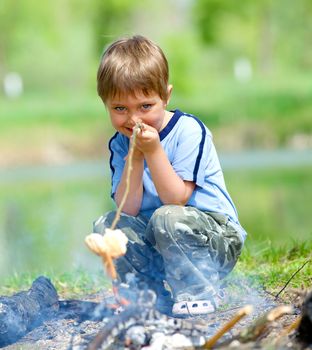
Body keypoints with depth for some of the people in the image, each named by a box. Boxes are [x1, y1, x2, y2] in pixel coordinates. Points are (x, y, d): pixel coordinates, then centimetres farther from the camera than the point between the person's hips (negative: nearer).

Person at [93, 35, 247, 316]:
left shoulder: (188, 131, -13)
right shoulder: (120, 144, 3)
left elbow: (176, 199, -20)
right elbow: (128, 210, -8)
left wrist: (153, 152, -27)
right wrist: (135, 157, -17)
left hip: (218, 238, -6)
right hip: (159, 241, 6)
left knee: (167, 218, -34)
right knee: (106, 226, -14)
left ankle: (198, 293, -13)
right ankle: (164, 293, -9)